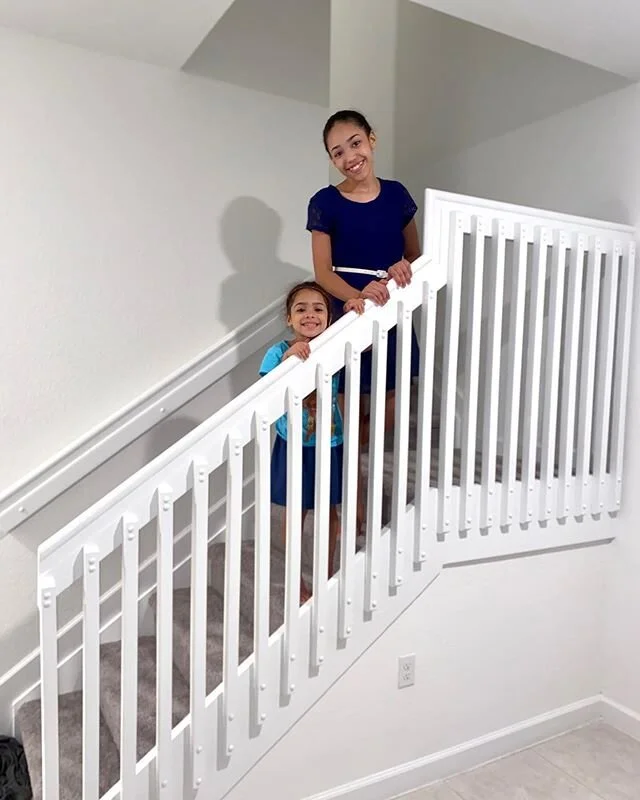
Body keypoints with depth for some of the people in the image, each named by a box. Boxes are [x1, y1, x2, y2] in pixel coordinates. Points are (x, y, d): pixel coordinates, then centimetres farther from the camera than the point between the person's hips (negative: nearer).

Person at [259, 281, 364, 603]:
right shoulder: (278, 353, -15)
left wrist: (359, 313, -19)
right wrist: (289, 358, -37)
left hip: (329, 445, 3)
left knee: (329, 513, 18)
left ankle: (328, 576, 41)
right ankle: (297, 583, 35)